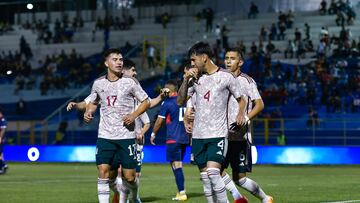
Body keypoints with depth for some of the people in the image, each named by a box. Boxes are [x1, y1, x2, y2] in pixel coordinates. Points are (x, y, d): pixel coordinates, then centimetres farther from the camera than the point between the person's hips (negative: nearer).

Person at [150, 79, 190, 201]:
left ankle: (182, 193, -13)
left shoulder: (167, 103, -7)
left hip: (173, 139, -6)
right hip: (184, 138, 7)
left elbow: (159, 121, -4)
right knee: (178, 164, 14)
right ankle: (180, 192, 12)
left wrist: (153, 134, 9)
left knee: (176, 165, -7)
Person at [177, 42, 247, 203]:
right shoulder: (195, 78, 10)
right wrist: (186, 80, -2)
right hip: (198, 135, 5)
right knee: (205, 177, 4)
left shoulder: (226, 77, -3)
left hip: (218, 134, -5)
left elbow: (241, 100, 7)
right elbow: (180, 102, 9)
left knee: (213, 172, -19)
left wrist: (240, 114, -12)